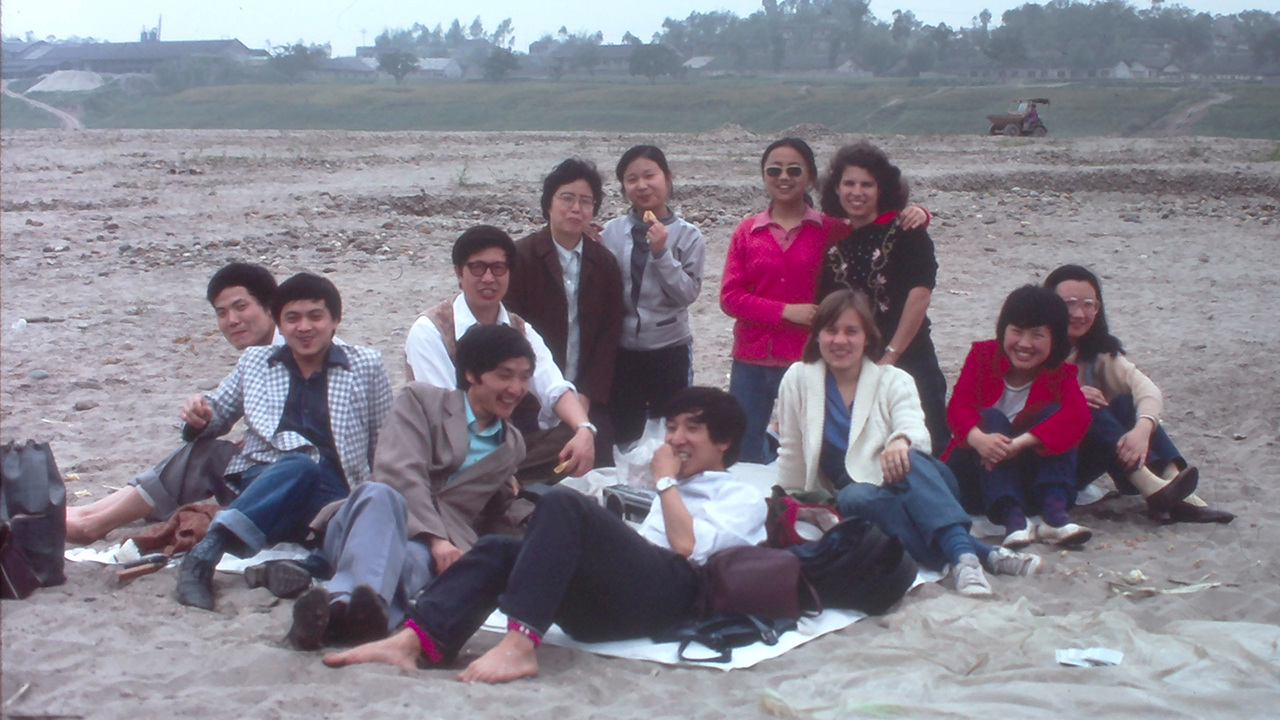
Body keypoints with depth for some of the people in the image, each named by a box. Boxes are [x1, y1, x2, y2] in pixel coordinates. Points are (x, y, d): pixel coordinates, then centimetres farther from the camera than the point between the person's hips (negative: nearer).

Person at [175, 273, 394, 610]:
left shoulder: (366, 365, 17)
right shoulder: (255, 362, 22)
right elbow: (219, 415, 29)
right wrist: (199, 417, 6)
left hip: (333, 490, 0)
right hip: (263, 479, 0)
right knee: (300, 465, -36)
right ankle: (207, 550, -50)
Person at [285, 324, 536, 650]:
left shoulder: (512, 446, 27)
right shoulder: (421, 400, 11)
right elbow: (398, 472, -5)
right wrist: (436, 537, -16)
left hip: (426, 549, 2)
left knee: (412, 559, -38)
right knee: (381, 493, -40)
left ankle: (340, 604, -70)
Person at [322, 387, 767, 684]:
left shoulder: (743, 499, 18)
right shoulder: (670, 496, 41)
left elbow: (687, 545, -3)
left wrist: (667, 479, 8)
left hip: (671, 591, -7)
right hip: (602, 610, 7)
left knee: (563, 502, -27)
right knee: (499, 550, -15)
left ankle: (519, 645, -42)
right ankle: (414, 640, -36)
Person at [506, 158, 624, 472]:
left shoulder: (604, 264, 8)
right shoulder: (521, 257, -4)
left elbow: (610, 333, 5)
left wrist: (588, 395, -5)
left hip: (589, 401, 3)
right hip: (533, 404, -3)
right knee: (536, 481, -9)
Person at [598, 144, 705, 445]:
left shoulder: (687, 236, -4)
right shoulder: (611, 232, -1)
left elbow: (688, 293, -12)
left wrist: (662, 253, -19)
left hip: (670, 350, -2)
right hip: (622, 351, 2)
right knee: (623, 437, 12)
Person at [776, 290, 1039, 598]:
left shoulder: (894, 381, 2)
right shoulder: (798, 379, 4)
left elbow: (915, 428, -19)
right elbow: (792, 453, 11)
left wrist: (901, 441, -41)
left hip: (912, 486, 0)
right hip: (860, 490, 0)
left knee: (908, 459, -35)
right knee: (854, 498, -37)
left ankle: (962, 554, -54)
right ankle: (983, 554, -46)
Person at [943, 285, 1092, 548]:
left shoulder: (1060, 375, -6)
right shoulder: (982, 356, -5)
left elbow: (1077, 417, -28)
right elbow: (957, 406, -19)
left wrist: (1020, 443, -45)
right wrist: (979, 438, -44)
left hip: (1027, 468, 1)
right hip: (978, 466, 0)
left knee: (1054, 412, -19)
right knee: (990, 417, -27)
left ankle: (1054, 510, -37)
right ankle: (1012, 517, -45)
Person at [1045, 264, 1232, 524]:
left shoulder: (1098, 353, 7)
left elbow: (1145, 387, -11)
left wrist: (1143, 428, -32)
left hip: (1079, 466, 5)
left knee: (1125, 404, -17)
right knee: (1087, 410, -28)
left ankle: (1177, 493, -32)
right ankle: (1152, 488, -39)